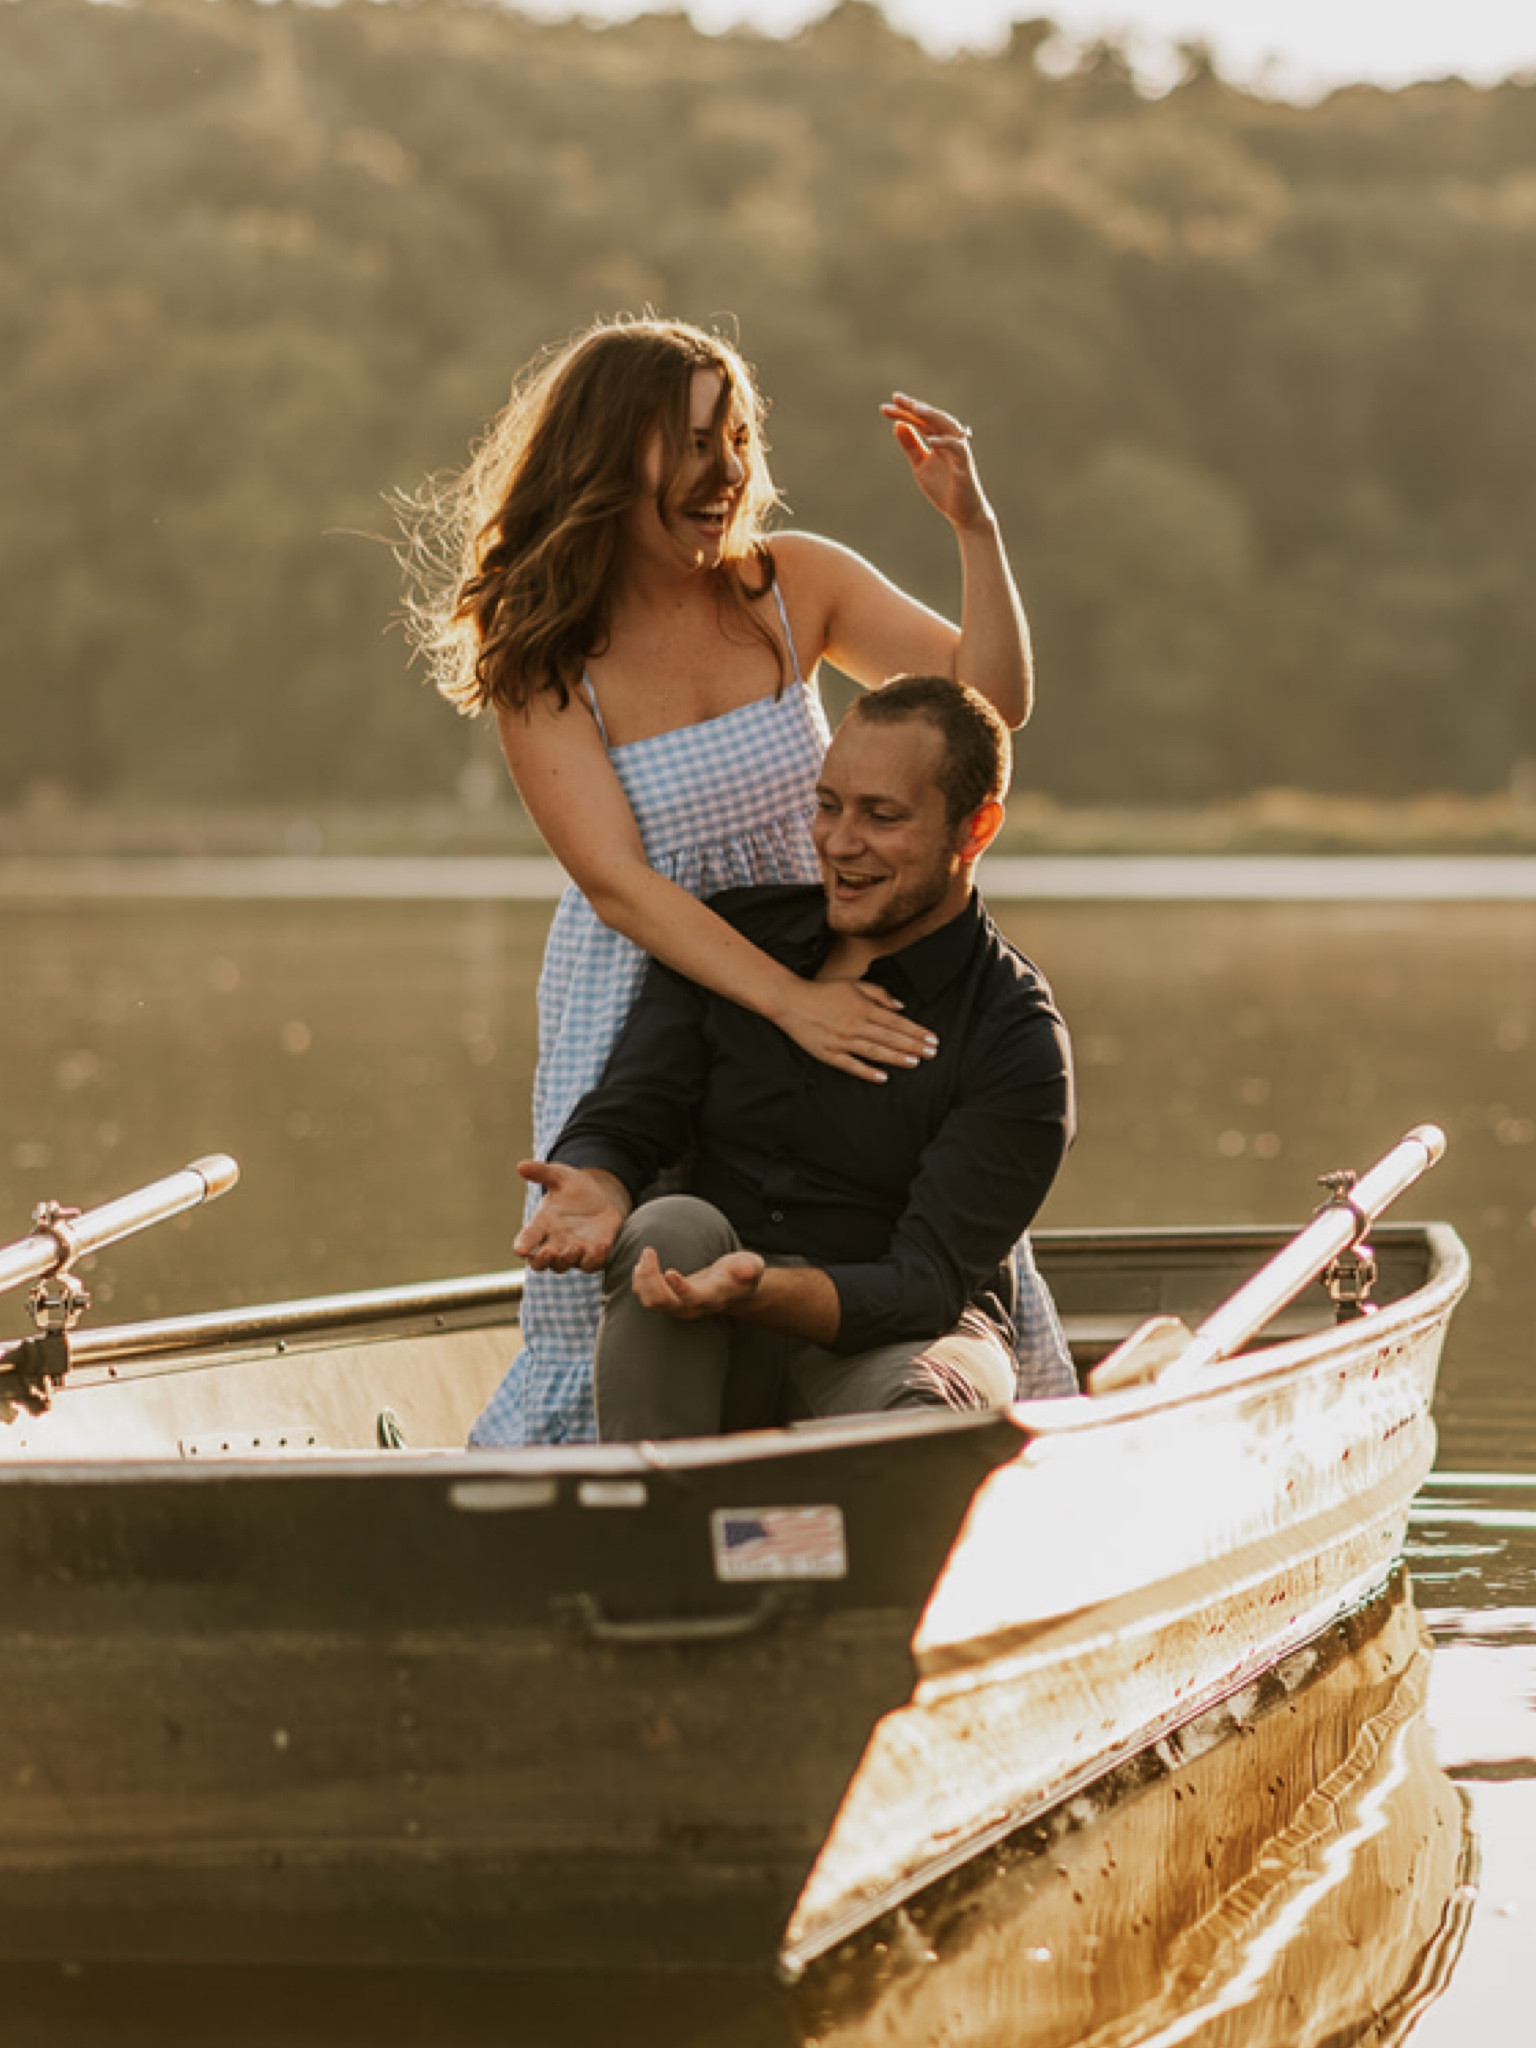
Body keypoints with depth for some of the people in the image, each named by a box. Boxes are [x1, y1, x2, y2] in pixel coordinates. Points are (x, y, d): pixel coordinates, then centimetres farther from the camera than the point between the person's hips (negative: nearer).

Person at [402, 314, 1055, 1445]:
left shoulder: (794, 585, -4)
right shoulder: (547, 662, -13)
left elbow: (992, 700, -6)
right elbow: (618, 884, -20)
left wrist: (975, 526, -21)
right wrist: (794, 1004, -31)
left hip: (820, 974, 3)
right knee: (604, 1337, -4)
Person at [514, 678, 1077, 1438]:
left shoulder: (1018, 1039, -9)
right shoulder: (733, 935, 5)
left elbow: (926, 1285, -17)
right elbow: (619, 1122, 1)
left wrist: (762, 1292, -37)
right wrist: (594, 1190, -26)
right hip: (718, 1356, 3)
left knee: (919, 1399, -38)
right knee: (671, 1227, -29)